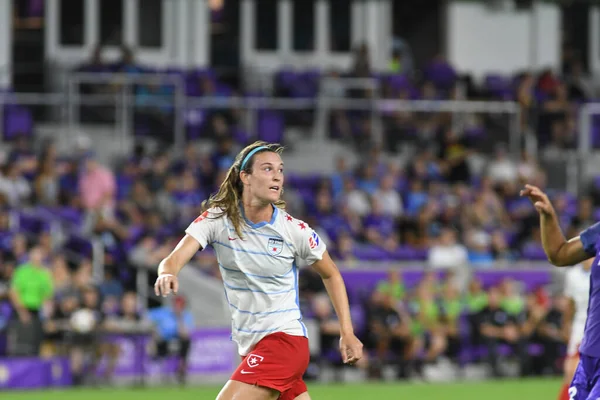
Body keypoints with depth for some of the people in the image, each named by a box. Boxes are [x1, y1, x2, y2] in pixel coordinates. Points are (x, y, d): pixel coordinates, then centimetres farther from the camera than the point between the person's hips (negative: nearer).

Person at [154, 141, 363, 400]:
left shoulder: (295, 231, -10)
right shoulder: (217, 219, -5)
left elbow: (331, 274, 6)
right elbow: (176, 258, -17)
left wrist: (347, 333, 0)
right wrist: (167, 273, -43)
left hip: (284, 338, -4)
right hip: (250, 346, 4)